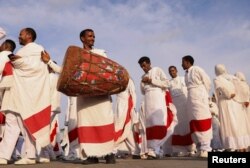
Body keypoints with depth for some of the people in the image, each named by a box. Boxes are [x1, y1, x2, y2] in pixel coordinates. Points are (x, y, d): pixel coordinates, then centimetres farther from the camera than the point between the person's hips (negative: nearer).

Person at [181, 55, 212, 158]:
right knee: (194, 122, 4)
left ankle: (205, 148, -7)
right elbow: (189, 86, 15)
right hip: (191, 97, 7)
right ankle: (200, 148, 7)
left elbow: (207, 82, -1)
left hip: (199, 96, -7)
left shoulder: (197, 69, -3)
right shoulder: (186, 73, 17)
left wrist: (204, 95, 6)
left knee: (202, 120, -9)